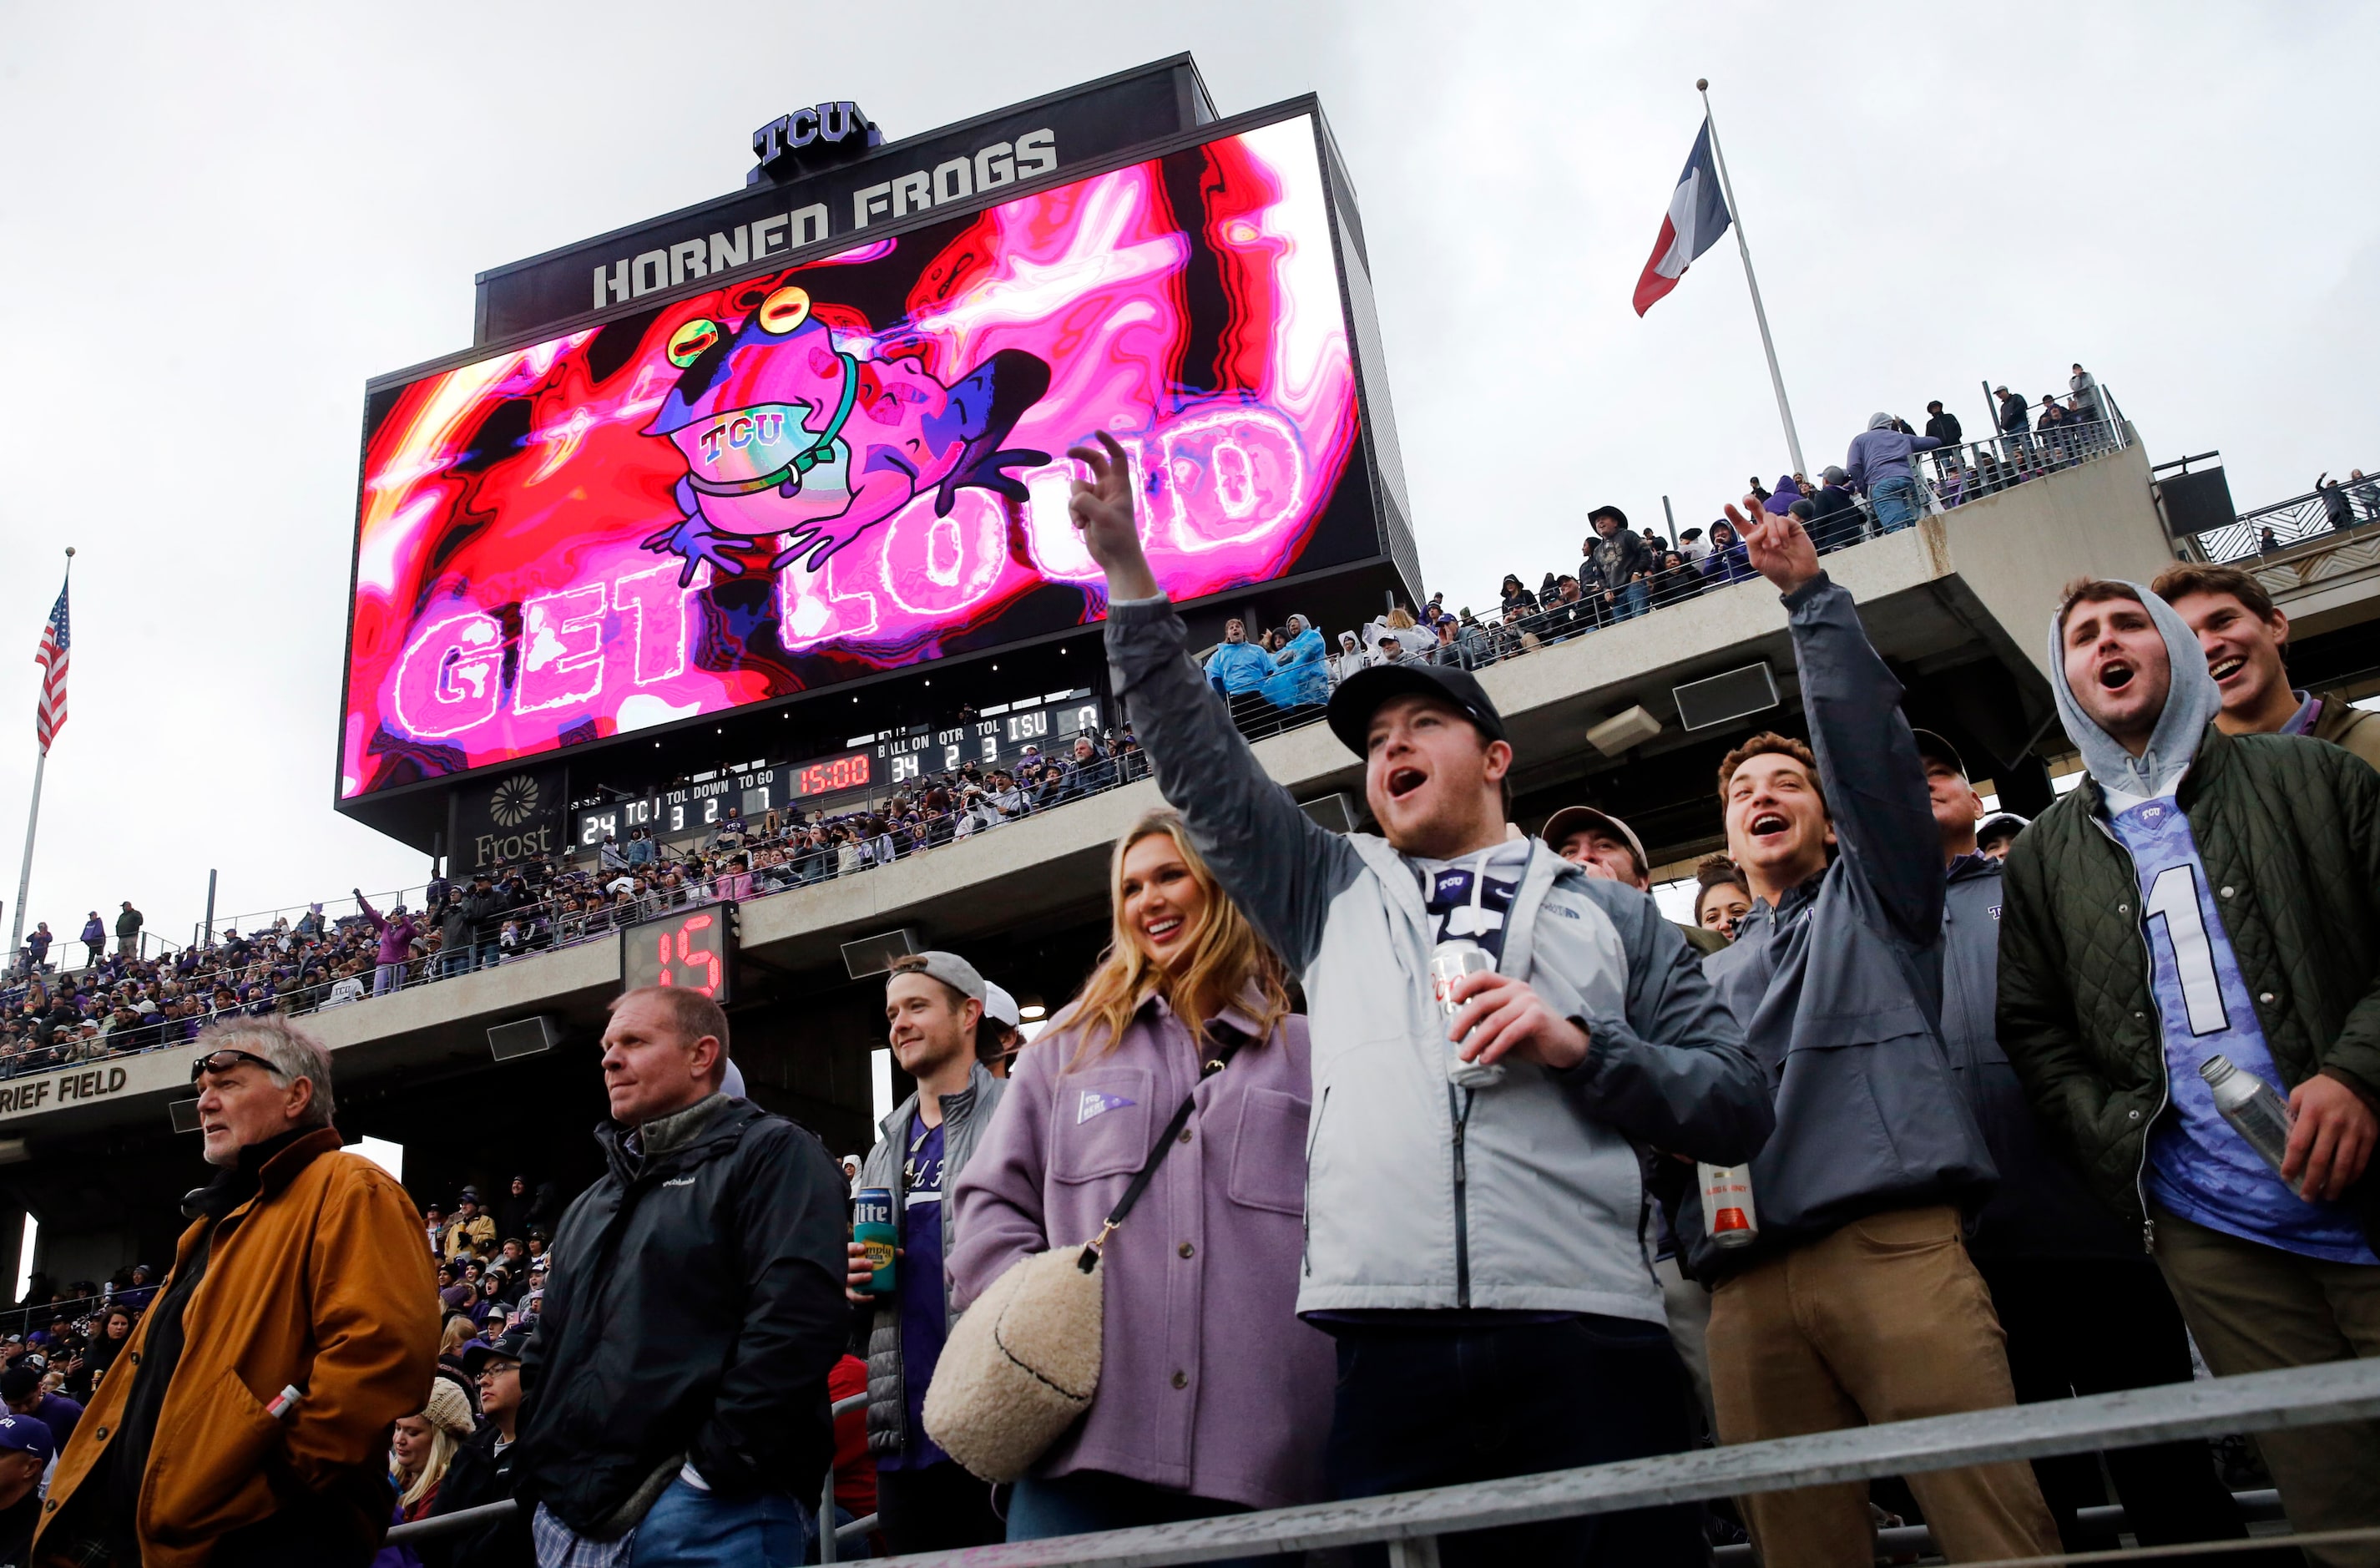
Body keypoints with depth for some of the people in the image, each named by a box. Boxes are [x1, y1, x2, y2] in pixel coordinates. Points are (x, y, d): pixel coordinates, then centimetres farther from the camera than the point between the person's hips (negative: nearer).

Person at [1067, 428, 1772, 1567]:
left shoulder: (1608, 916, 18)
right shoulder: (1334, 895, 23)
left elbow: (1738, 1109, 11)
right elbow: (1202, 769, 16)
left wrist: (1582, 1045, -6)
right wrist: (1128, 578, 11)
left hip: (1588, 1341, -1)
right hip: (1386, 1350, 2)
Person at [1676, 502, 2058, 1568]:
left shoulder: (1873, 900, 19)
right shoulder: (1707, 976, 29)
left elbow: (1865, 736, 5)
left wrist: (1808, 593, 0)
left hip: (1894, 1245, -3)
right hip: (1747, 1285, 4)